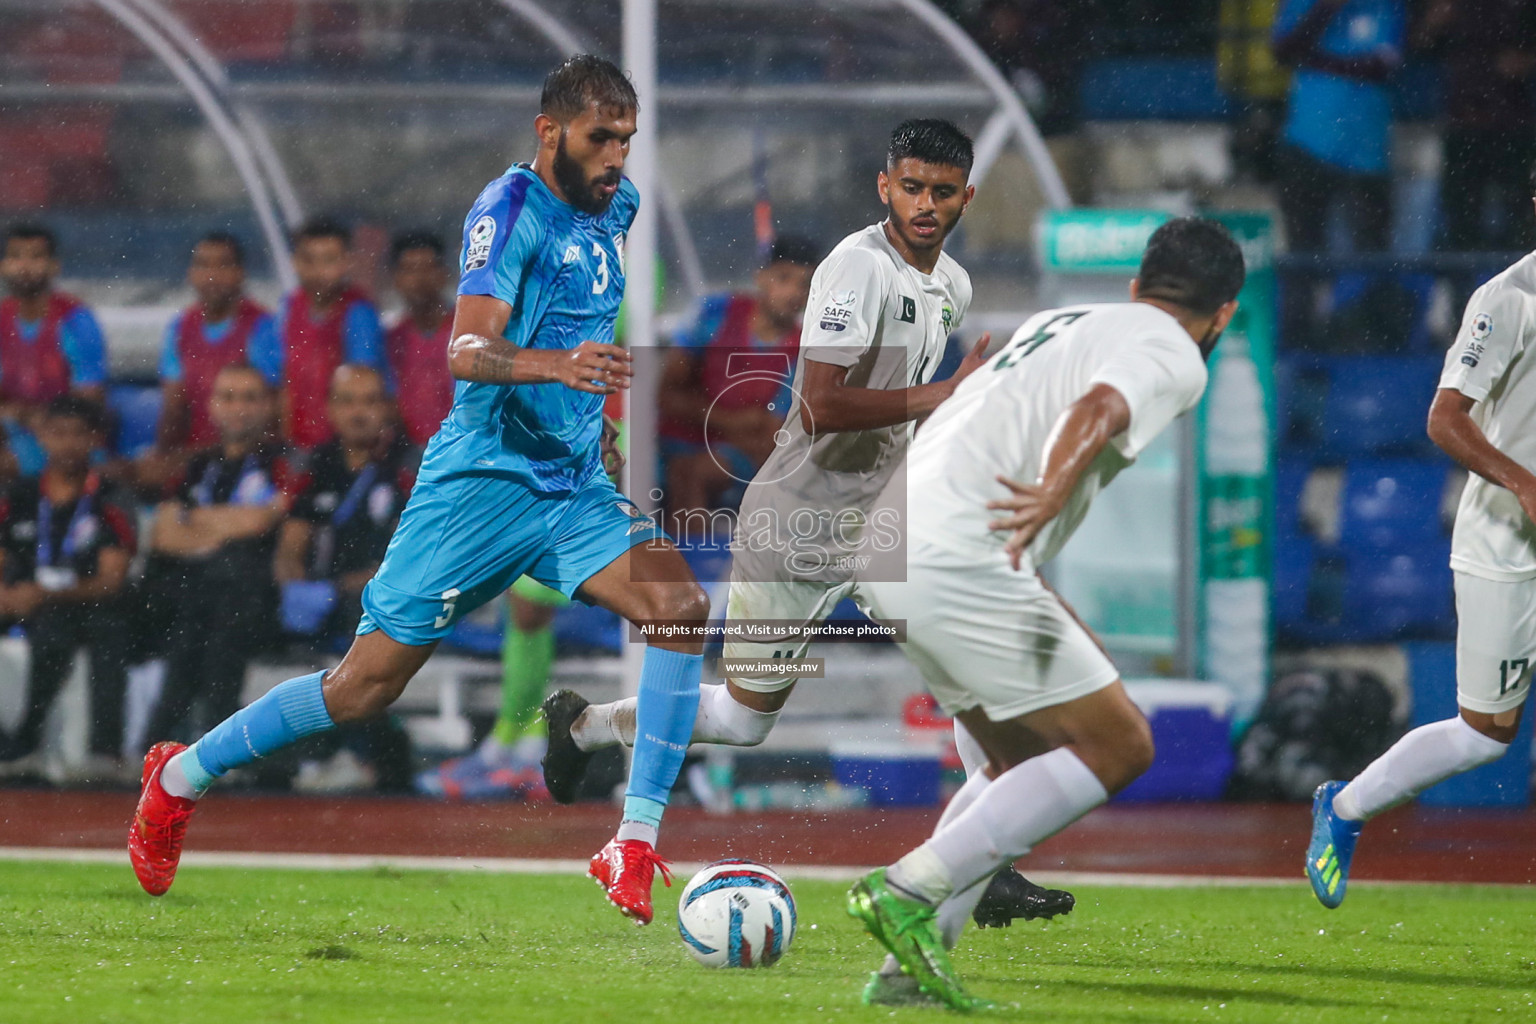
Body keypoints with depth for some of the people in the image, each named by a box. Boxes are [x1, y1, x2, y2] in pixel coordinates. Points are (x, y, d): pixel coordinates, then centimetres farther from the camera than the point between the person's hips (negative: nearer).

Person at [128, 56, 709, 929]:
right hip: (483, 478, -6)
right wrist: (554, 366, -47)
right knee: (371, 681, -2)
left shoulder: (616, 206, 9)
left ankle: (636, 848, -19)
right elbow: (467, 349, -30)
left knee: (682, 608, -19)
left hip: (577, 482, 6)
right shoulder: (511, 210, -15)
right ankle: (182, 776, 19)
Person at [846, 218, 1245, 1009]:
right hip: (957, 560, -9)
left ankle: (906, 968, 11)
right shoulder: (1173, 357, 0)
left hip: (889, 550, 9)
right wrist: (1055, 492, -40)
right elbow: (1099, 408, -22)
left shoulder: (1063, 321, 27)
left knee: (1027, 765, 19)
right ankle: (908, 891, -11)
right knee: (1117, 748, -3)